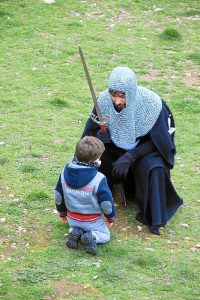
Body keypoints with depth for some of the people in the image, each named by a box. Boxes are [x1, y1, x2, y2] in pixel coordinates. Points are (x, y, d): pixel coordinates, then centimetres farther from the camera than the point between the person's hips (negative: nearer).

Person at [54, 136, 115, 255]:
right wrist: (111, 217, 4)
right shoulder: (99, 179, -27)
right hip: (92, 221, -4)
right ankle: (92, 236, -13)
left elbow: (58, 196, 1)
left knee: (75, 226, 36)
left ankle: (75, 232, 0)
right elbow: (106, 202, -17)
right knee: (105, 235, 20)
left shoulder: (65, 173, -11)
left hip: (72, 218, 4)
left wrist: (62, 212, 19)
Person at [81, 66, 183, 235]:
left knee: (152, 167, -33)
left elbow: (156, 141, -21)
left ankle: (152, 215, -15)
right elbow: (91, 131, -9)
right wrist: (99, 137, -33)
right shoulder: (104, 100, -21)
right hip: (117, 146, 4)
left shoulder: (151, 103, -30)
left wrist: (130, 156, -33)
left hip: (147, 147, -3)